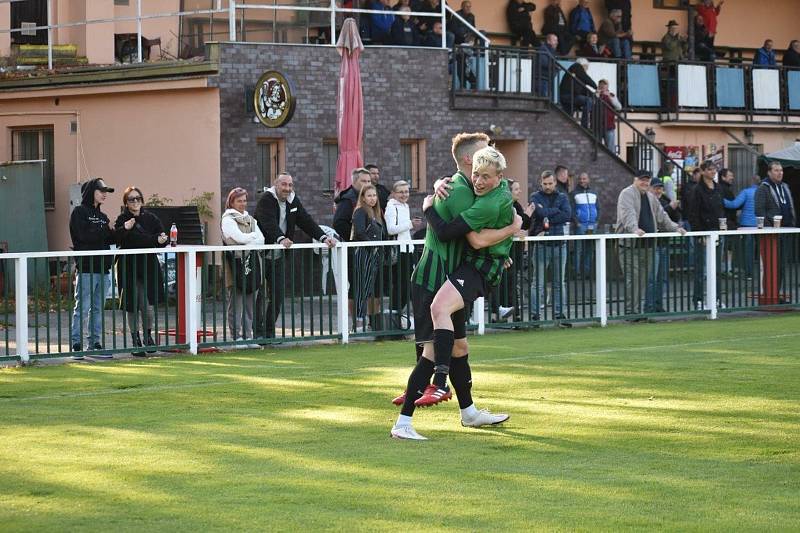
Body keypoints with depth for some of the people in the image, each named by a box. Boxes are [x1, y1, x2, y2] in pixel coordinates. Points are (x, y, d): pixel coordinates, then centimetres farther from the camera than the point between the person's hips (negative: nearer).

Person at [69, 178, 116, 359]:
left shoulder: (102, 216, 20)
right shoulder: (80, 212, -2)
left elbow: (110, 240, 13)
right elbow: (84, 235, -16)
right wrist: (107, 230, -12)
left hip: (102, 269, 7)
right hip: (86, 268, -7)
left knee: (98, 309, 8)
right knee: (82, 308, -7)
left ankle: (95, 344, 12)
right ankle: (76, 345, -5)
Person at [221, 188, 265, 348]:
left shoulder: (249, 219, 19)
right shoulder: (227, 220, -2)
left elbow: (261, 240, 8)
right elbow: (239, 238, -16)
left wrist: (246, 240, -8)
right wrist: (254, 236, 0)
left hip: (251, 264, 6)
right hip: (235, 264, -6)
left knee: (249, 304, 6)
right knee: (236, 305, -5)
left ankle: (247, 337, 10)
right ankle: (236, 337, -3)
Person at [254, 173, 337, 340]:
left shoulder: (293, 201, 8)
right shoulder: (266, 199, -13)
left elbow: (306, 221, 3)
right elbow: (269, 223, -28)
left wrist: (323, 237, -10)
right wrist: (280, 239, -45)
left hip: (278, 257, 6)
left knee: (278, 294, 3)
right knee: (260, 294, -7)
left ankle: (269, 331, 11)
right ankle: (258, 332, -1)